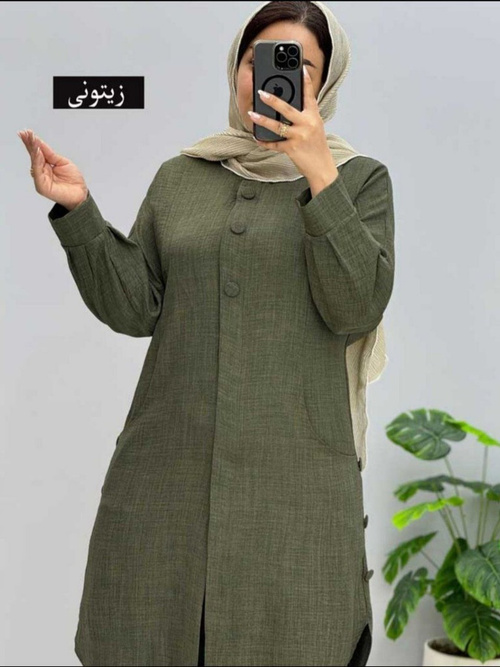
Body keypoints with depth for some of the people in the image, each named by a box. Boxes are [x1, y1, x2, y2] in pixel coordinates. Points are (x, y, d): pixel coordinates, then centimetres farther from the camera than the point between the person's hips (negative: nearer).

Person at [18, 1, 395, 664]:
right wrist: (77, 210, -6)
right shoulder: (180, 177, 12)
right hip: (168, 467, 3)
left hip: (293, 473, -2)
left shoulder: (359, 179, 5)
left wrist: (320, 175, -14)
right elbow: (133, 308, 6)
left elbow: (356, 310, -8)